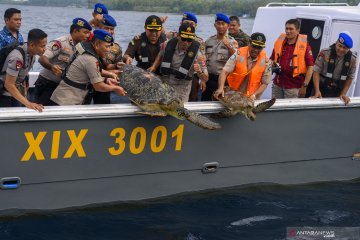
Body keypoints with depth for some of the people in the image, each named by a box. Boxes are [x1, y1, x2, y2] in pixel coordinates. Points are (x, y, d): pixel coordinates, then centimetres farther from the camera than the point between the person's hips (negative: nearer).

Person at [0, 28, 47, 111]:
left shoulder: (32, 53, -6)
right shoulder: (17, 57, -31)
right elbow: (9, 85, -30)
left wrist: (24, 94, 5)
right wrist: (27, 103, -35)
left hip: (15, 92, 8)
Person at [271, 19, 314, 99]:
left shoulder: (304, 45, -6)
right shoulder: (279, 42, 6)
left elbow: (310, 67, -7)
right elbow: (272, 60, 18)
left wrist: (304, 86, -11)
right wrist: (273, 64, -6)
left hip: (293, 87, -4)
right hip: (277, 85, 4)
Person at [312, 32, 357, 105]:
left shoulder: (352, 58, -5)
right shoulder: (325, 53, -13)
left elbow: (350, 78, 3)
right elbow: (316, 71, -12)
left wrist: (343, 94, -3)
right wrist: (317, 91, -21)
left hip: (337, 93, 2)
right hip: (322, 89, -2)